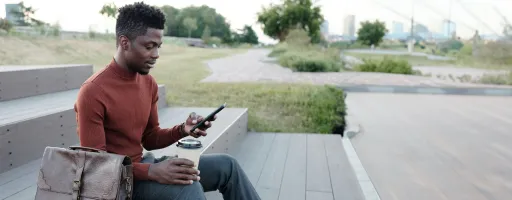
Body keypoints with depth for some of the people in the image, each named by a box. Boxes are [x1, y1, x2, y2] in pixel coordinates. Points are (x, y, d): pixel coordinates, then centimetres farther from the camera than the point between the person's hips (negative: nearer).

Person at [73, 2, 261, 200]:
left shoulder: (149, 83, 2)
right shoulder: (92, 92, -21)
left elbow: (150, 139, 10)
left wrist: (181, 130, -10)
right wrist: (152, 171, -29)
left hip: (142, 164, 7)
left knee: (226, 166, 1)